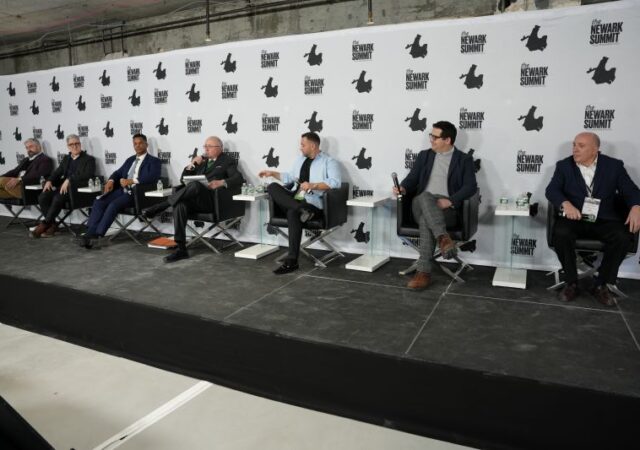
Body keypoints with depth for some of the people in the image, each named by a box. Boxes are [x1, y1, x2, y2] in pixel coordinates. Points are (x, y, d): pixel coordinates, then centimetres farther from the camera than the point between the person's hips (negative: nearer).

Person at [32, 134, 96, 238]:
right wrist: (49, 181, -3)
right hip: (63, 187, 6)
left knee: (57, 198, -32)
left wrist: (69, 180, -22)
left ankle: (44, 224, -16)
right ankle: (52, 225, -11)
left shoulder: (89, 159, 5)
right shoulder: (66, 158, 25)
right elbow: (57, 172, 20)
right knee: (42, 197, -20)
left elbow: (87, 175, -11)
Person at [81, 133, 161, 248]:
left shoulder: (154, 161, 3)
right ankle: (90, 233, -19)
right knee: (98, 202, -16)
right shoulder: (130, 159, 25)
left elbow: (153, 177, -14)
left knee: (114, 205, -29)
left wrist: (131, 181, -20)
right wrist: (111, 180, -2)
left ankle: (96, 235, -26)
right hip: (122, 190, 7)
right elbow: (118, 173, 22)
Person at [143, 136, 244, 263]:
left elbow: (239, 179, -5)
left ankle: (159, 208, -26)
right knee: (180, 205, -30)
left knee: (195, 184, -35)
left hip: (212, 200, -5)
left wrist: (221, 182, -23)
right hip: (195, 200, 5)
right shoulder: (201, 161, 28)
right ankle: (181, 249, -31)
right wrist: (192, 164, 9)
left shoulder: (227, 161, 12)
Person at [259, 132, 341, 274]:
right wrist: (272, 173, 29)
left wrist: (313, 185, -24)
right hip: (294, 199, 7)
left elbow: (335, 182, -16)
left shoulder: (329, 162, 1)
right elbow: (289, 177, 36)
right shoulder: (300, 159, 24)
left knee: (293, 213, -37)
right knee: (272, 187, -17)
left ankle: (291, 261, -33)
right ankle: (301, 209, -39)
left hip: (314, 202, -7)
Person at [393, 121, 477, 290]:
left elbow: (471, 186, -3)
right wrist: (403, 188, -9)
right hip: (421, 203, 2)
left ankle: (424, 272, -38)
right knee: (424, 197, -36)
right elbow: (412, 179, 15)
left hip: (446, 205, -2)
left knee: (425, 220, -36)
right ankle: (443, 237, -48)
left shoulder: (464, 159, 9)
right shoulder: (424, 155, 20)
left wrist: (450, 201, -18)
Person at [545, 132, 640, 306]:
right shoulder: (564, 165, 5)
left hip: (604, 220, 1)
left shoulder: (614, 165, 6)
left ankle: (600, 285, -9)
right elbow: (551, 190, -5)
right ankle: (571, 283, -14)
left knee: (623, 237, -29)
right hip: (575, 218, 0)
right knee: (560, 233, -33)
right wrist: (566, 204, -27)